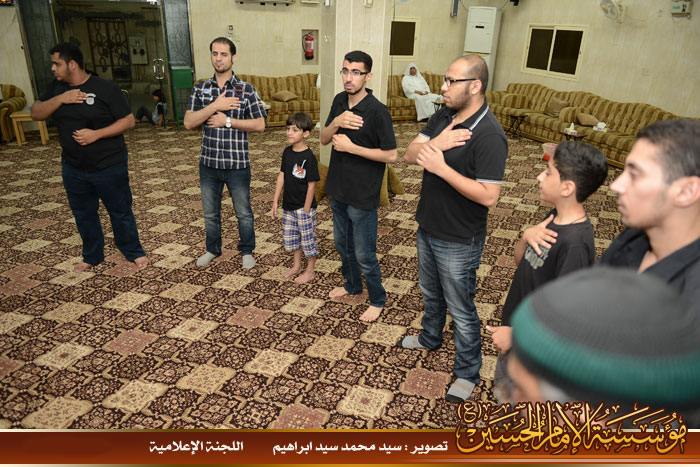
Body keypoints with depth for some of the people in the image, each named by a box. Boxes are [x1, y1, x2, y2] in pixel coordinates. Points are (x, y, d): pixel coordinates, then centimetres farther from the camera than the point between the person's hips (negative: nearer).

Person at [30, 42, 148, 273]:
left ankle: (134, 252, 27)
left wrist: (97, 134, -23)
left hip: (109, 167, -5)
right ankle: (92, 256, 35)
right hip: (73, 169, 5)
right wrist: (60, 99, -15)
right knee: (83, 214, 17)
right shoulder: (56, 87, 5)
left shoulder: (105, 88, -12)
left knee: (120, 211, 8)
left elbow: (128, 121, -13)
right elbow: (36, 113, 1)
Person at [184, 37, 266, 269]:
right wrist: (215, 106, -17)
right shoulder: (200, 89, 3)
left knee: (243, 212, 10)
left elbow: (259, 125, -9)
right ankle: (213, 249, 39)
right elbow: (188, 122, -7)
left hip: (237, 164, -3)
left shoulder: (246, 90, -5)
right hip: (208, 163, 3)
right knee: (210, 212, 18)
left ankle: (247, 251, 31)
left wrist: (228, 121, -15)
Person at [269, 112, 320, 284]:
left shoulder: (309, 157, -18)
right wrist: (275, 202, 7)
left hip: (304, 207, -7)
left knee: (308, 238, 5)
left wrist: (306, 210, -15)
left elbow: (311, 185, -16)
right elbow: (282, 176, 8)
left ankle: (310, 271, 22)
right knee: (290, 237, 18)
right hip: (289, 206, 7)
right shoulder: (287, 152, 3)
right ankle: (297, 266, 36)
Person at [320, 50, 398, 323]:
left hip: (362, 197, -7)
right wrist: (336, 123, -17)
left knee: (364, 254, 4)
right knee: (342, 245, 23)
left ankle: (378, 300, 26)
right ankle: (352, 285, 46)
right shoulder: (339, 101, 2)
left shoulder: (377, 111, -19)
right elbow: (324, 140, 4)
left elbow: (391, 155, -19)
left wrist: (351, 147, -21)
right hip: (338, 190, 7)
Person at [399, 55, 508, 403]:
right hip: (428, 229, 8)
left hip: (458, 242, -8)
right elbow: (409, 155, -3)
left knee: (461, 309, 8)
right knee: (430, 292, 28)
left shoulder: (489, 136, -24)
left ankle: (467, 372, 30)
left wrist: (441, 167, -30)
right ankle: (430, 337, 54)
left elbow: (488, 196, -28)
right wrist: (435, 143, -24)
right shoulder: (442, 117, 1)